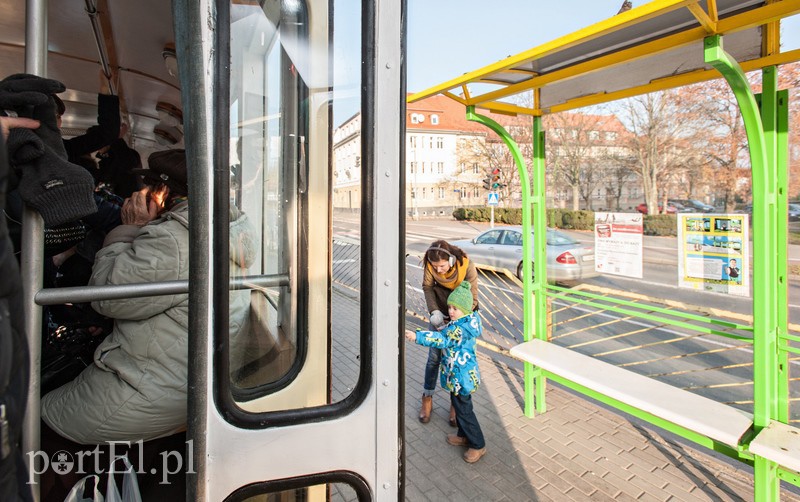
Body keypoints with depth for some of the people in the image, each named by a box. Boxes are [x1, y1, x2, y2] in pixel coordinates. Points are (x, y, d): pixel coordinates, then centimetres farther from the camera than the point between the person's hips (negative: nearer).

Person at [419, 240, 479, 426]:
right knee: (434, 357, 5)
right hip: (440, 313, 2)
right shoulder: (430, 265, -22)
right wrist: (434, 311, -20)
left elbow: (472, 299, -22)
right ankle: (427, 399, 23)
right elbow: (427, 287, -6)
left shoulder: (467, 267, -29)